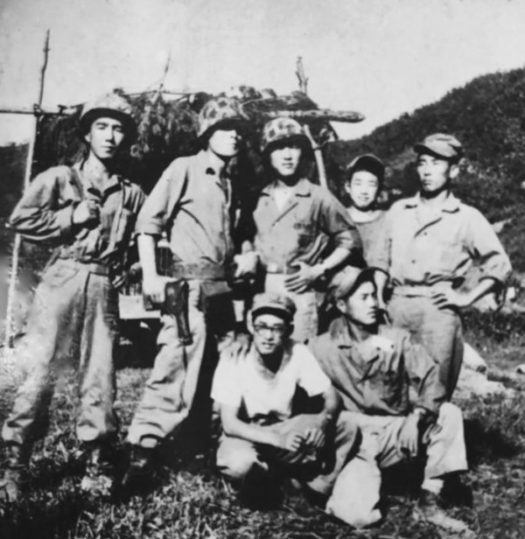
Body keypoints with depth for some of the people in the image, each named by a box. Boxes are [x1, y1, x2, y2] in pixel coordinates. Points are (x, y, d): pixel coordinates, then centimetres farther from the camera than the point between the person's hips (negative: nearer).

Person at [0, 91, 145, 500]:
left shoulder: (132, 194, 13)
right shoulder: (59, 178, 7)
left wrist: (123, 268, -1)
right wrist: (73, 217, -4)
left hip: (104, 288, 2)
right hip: (62, 281, -2)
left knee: (101, 377, 2)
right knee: (41, 372, -4)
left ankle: (99, 464, 13)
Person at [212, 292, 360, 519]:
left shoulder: (297, 352, -14)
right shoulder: (233, 360, -22)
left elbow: (331, 397, -9)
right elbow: (230, 424, -25)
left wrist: (322, 422, -33)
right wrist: (277, 439, -38)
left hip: (285, 428, 3)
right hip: (244, 434, -3)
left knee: (346, 427, -17)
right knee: (239, 464, -38)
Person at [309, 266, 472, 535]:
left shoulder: (397, 339, 4)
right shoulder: (322, 348, -2)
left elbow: (430, 377, -5)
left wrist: (417, 416, -20)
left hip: (394, 431, 4)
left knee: (449, 414, -19)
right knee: (359, 515, -25)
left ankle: (429, 502, -9)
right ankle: (352, 483, 12)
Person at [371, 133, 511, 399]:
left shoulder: (467, 218, 5)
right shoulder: (398, 210, 14)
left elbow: (499, 266, 6)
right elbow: (381, 260, 19)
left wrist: (467, 297, -3)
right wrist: (375, 300, 6)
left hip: (438, 312, -3)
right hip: (396, 309, 3)